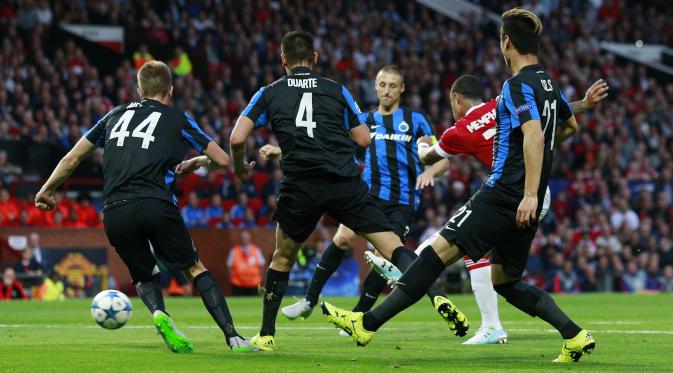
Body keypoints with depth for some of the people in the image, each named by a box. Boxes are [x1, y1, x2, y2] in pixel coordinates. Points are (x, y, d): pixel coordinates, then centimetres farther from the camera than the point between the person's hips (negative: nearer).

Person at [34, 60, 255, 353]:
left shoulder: (116, 115, 25)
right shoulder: (177, 119, 16)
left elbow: (72, 158, 26)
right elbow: (223, 160, 17)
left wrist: (47, 190, 40)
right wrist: (195, 163, 38)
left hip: (114, 213, 2)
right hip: (156, 205, -2)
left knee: (144, 276, 22)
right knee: (194, 268, 13)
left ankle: (159, 314, -10)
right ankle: (233, 337, 0)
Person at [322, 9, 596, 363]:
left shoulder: (518, 85, -12)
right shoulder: (547, 82, 16)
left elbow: (534, 135, -25)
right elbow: (570, 124, 34)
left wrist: (529, 194, -29)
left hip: (504, 194, -9)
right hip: (525, 203, 9)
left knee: (439, 250, -11)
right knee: (504, 279, 17)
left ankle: (368, 323, -15)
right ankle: (575, 336, 8)